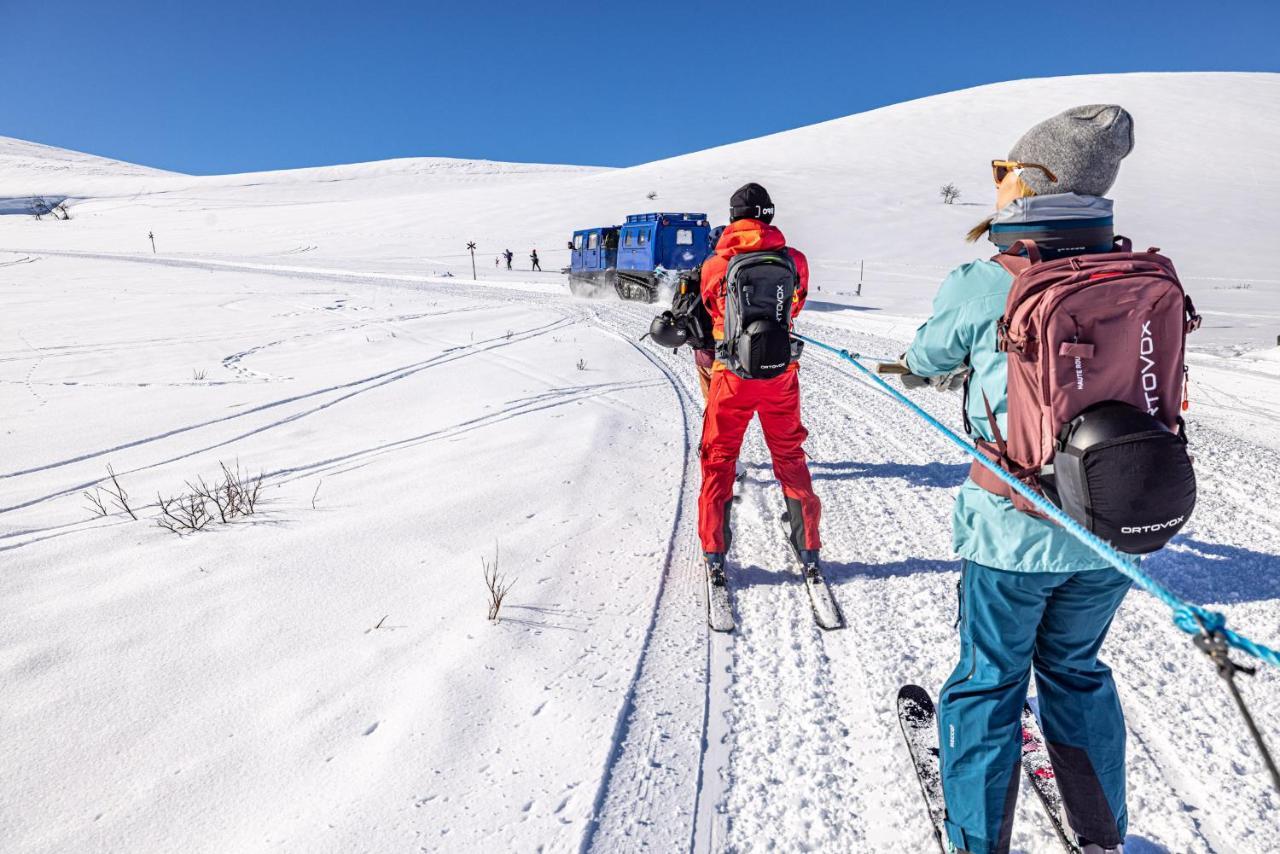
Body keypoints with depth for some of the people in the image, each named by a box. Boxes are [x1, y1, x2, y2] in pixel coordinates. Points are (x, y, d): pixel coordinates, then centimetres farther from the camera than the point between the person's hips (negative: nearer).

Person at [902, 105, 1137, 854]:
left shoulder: (981, 287, -15)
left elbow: (929, 359, 3)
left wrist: (938, 367, 26)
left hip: (1014, 529, -5)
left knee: (990, 682, 13)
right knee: (1076, 671, 25)